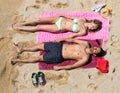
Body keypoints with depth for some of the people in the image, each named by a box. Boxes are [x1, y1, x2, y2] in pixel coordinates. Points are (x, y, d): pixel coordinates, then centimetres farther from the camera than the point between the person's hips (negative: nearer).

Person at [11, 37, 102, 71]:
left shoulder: (85, 59, -15)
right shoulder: (86, 44, 0)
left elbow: (72, 66, -16)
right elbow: (73, 40, 11)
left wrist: (59, 68, -16)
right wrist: (61, 39, 10)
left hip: (58, 57, -5)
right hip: (60, 46, 5)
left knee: (38, 58, -1)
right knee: (40, 45, 9)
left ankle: (19, 60, 13)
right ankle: (21, 49, 28)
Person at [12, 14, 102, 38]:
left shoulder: (83, 31, -13)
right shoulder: (83, 19, 1)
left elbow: (73, 36, -14)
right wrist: (62, 15, 10)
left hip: (60, 28, -4)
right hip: (60, 19, 4)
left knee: (38, 27, -7)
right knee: (40, 19, -7)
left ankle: (18, 28, 9)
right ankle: (21, 23, 12)